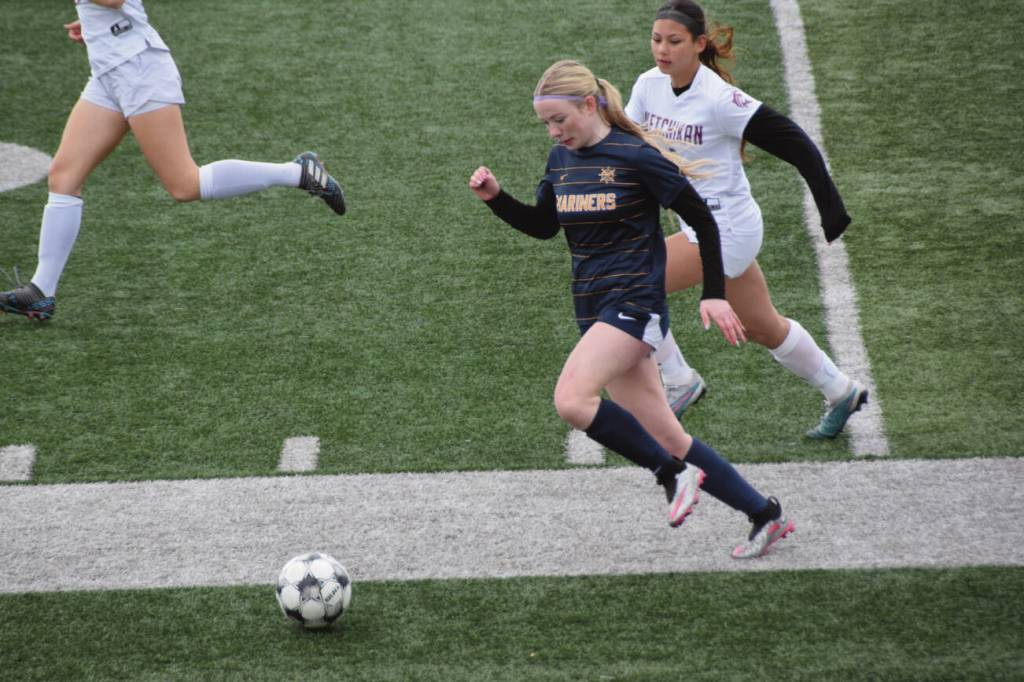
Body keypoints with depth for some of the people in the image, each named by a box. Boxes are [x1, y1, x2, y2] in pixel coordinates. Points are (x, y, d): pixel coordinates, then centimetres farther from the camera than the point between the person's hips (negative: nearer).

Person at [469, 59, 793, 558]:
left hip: (634, 302, -7)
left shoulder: (635, 157, -11)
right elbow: (543, 226, 22)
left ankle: (674, 473, -12)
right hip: (594, 310, 7)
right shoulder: (561, 160, 10)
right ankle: (764, 515, 17)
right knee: (666, 438, 6)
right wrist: (496, 197, 6)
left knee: (571, 400, -27)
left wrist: (713, 294, -8)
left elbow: (702, 220, -6)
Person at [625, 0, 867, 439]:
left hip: (726, 229, -8)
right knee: (762, 327, 21)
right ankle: (840, 393, 39)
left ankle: (680, 383, 2)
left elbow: (795, 144, -20)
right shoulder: (649, 85, -2)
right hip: (700, 226, 8)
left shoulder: (719, 99, -23)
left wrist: (831, 209, -20)